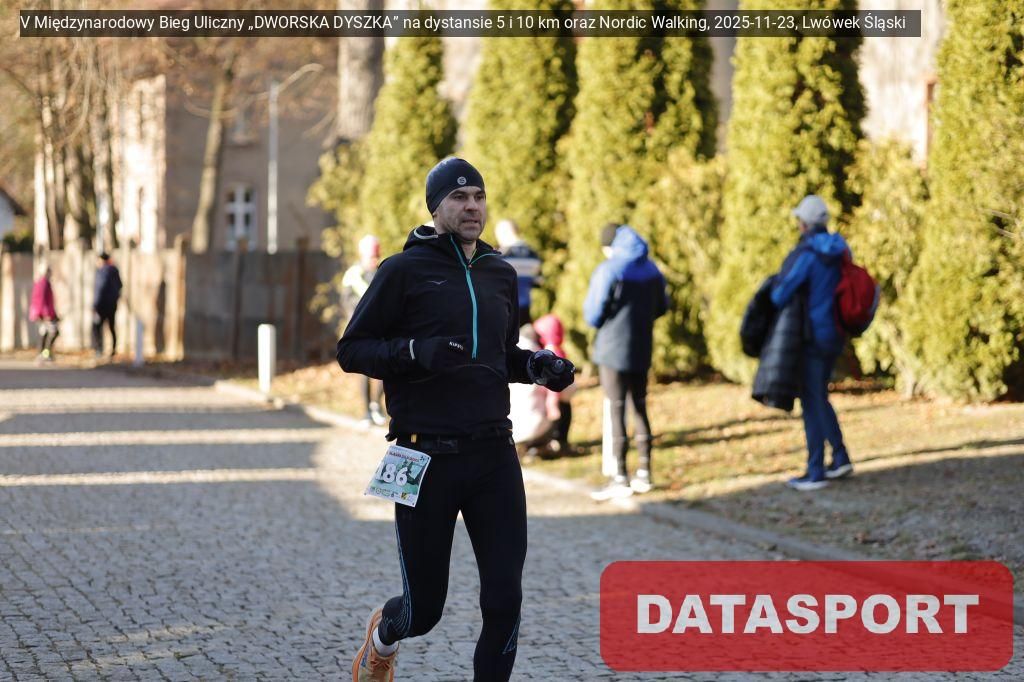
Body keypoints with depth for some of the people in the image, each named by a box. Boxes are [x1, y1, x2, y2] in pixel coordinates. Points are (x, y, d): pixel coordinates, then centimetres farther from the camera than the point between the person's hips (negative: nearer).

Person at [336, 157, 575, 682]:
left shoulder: (500, 275, 14)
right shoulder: (405, 270, -3)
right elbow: (351, 350, -4)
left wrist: (539, 366, 5)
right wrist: (415, 351, -20)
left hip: (494, 456, 4)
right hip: (427, 458, -4)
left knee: (505, 599, -4)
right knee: (424, 609, 6)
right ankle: (383, 636, 42)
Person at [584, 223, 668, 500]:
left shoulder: (607, 272, -14)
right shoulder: (651, 269, 7)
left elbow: (593, 316, -12)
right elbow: (661, 306, 18)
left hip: (613, 351, -6)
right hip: (642, 352, 6)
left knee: (617, 412, -3)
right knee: (640, 409, 14)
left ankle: (620, 479, -3)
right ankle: (644, 473, 16)